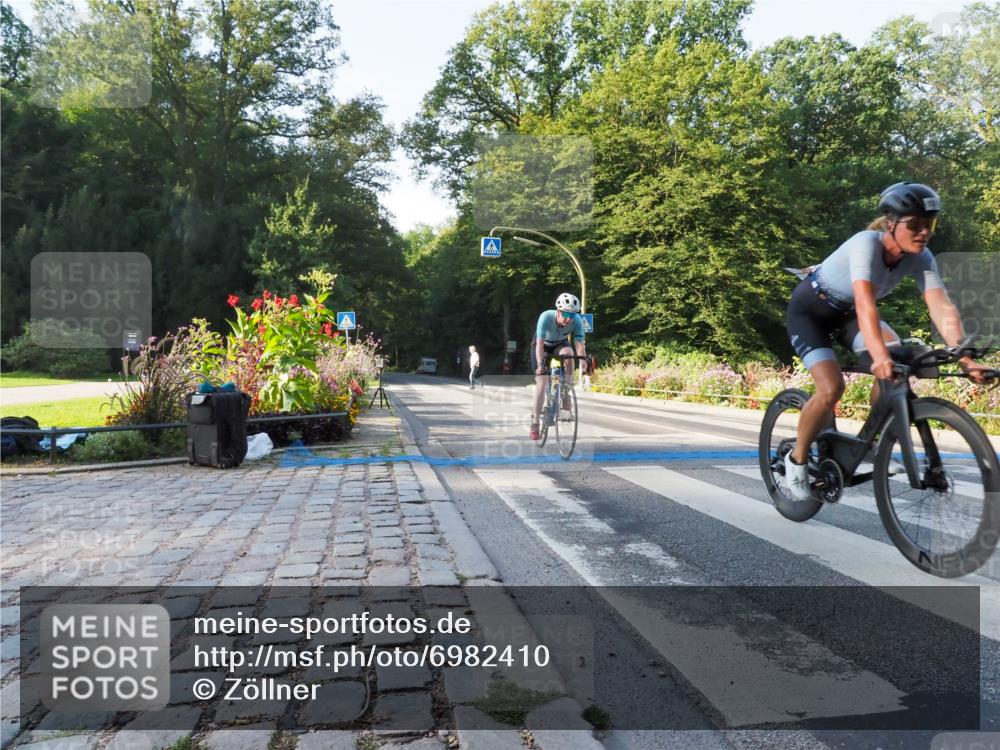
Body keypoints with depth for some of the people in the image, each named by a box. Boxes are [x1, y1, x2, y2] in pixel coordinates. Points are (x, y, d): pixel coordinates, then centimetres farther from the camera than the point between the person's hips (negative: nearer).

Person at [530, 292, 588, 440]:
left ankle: (566, 403, -24)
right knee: (541, 381, -13)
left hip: (560, 344, 2)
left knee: (568, 353, -33)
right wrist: (540, 364, -49)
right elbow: (540, 344, -39)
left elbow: (580, 344, -30)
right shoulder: (546, 317, -36)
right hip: (543, 345, -1)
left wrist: (584, 362, -44)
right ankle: (535, 421, -1)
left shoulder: (577, 321, -29)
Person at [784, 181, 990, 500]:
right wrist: (879, 356, -60)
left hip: (846, 312, 6)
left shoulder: (921, 258, -16)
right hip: (809, 309, -5)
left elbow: (942, 307, -26)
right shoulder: (866, 243, -33)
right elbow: (865, 303, -47)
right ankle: (797, 458, 0)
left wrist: (964, 357, -40)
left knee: (897, 362, -20)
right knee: (831, 388, -24)